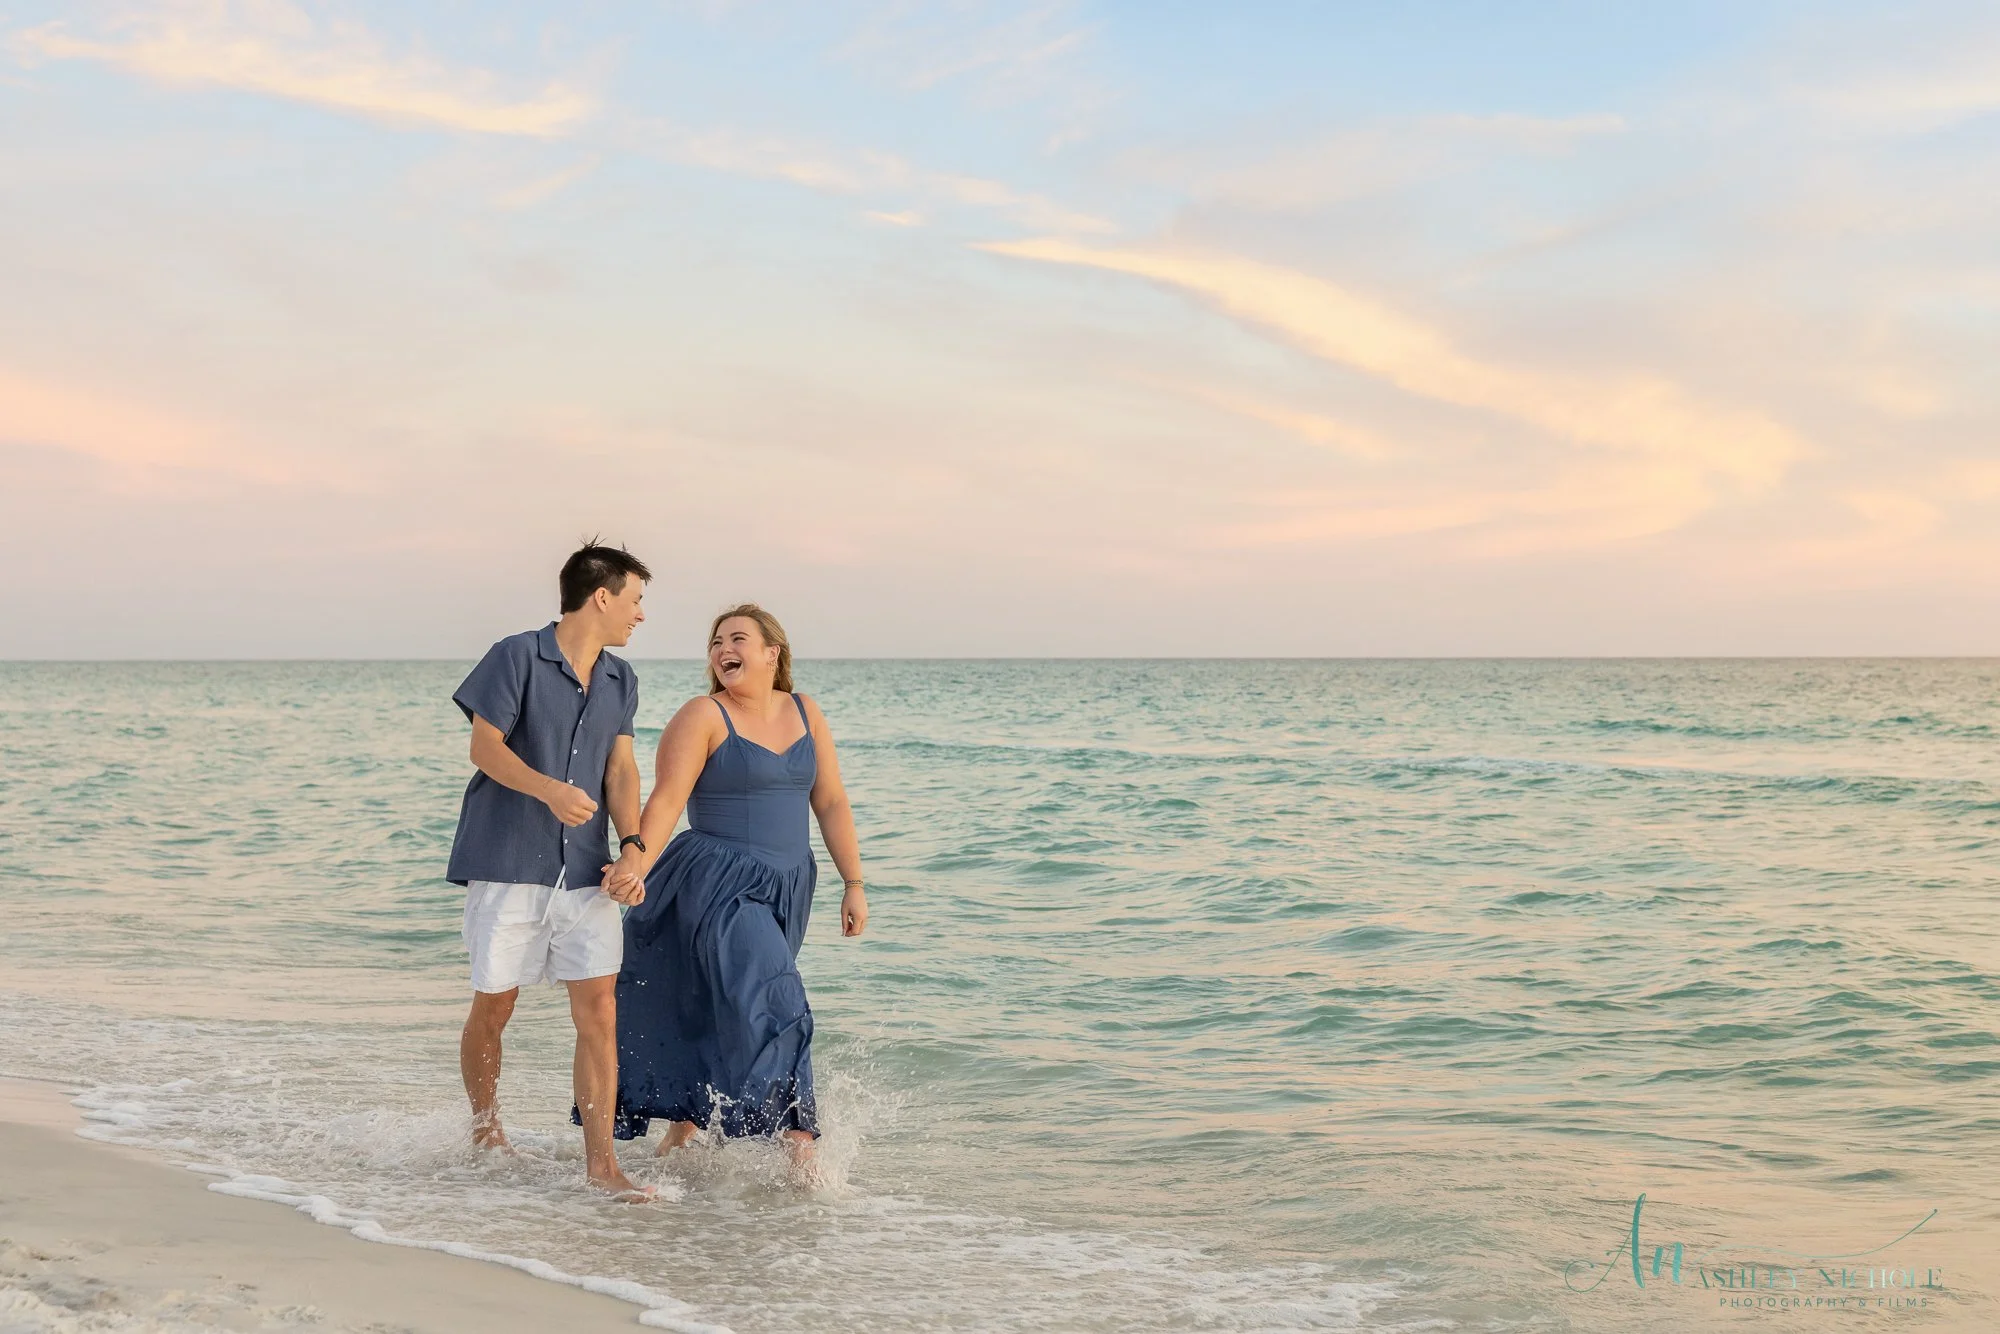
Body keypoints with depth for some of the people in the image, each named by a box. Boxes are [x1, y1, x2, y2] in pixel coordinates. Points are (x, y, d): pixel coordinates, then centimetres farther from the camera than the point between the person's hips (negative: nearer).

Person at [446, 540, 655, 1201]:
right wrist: (549, 790, -27)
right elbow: (484, 747, -9)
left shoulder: (620, 680, 14)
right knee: (494, 1007, 7)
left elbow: (620, 768, 9)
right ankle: (485, 1132, 30)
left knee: (599, 1010, -6)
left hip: (584, 871, 4)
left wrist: (632, 842, -8)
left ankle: (601, 1163, -3)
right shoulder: (516, 657, -4)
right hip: (508, 864, -4)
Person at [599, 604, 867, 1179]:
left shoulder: (805, 715, 9)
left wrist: (854, 884, 7)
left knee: (720, 1014, 12)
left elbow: (831, 804, 11)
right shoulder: (703, 717, -6)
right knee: (770, 1005, -18)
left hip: (784, 892, 5)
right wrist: (637, 865, -29)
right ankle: (800, 1140, -16)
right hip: (719, 887, -5)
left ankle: (681, 1130, 27)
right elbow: (667, 800, -15)